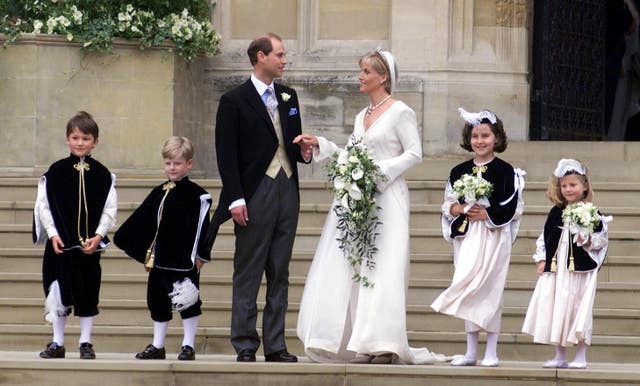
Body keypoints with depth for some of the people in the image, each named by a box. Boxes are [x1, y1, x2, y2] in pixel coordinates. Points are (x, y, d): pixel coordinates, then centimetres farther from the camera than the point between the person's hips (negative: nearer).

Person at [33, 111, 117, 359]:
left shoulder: (102, 175, 1)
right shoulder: (56, 171, 0)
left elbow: (109, 209, 0)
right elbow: (44, 205, 0)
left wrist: (98, 236, -11)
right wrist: (53, 234, -10)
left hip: (90, 243, 0)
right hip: (60, 242, 0)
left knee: (88, 291, 4)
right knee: (58, 291, 5)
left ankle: (86, 343, 12)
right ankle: (57, 343, 13)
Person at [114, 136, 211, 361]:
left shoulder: (196, 195, -6)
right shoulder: (159, 193, 10)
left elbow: (201, 228, -9)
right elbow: (141, 221, 15)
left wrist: (199, 256, -13)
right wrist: (145, 253, 10)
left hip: (185, 260, -6)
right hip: (160, 258, 6)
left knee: (188, 302, 1)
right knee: (158, 301, 11)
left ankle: (188, 346, 10)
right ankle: (157, 346, 20)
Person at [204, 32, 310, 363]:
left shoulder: (288, 97, 15)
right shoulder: (234, 101, -3)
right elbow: (226, 155, -7)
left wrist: (304, 151, -1)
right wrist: (235, 199, -14)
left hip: (287, 190, 6)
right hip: (256, 194, -6)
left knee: (279, 274, 7)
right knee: (248, 274, -2)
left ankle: (275, 345, 10)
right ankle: (245, 346, 1)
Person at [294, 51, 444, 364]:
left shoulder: (400, 112, -4)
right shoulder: (361, 117, 18)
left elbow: (414, 154, -8)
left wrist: (380, 172, -16)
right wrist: (319, 145, 8)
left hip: (386, 196, -7)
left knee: (381, 267, -10)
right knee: (345, 266, 1)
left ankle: (383, 344, -9)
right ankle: (350, 342, 3)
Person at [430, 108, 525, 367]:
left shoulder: (506, 172, -2)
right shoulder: (459, 172, 10)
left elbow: (511, 208, -7)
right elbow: (448, 206, 10)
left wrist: (485, 214, -15)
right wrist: (461, 209, -9)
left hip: (494, 236, -4)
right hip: (466, 236, 4)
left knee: (490, 290, -5)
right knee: (468, 292, 6)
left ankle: (491, 352, 0)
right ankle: (471, 351, 12)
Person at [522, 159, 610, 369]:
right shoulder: (556, 213, 10)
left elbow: (602, 239, -4)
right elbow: (544, 238, 15)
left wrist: (587, 242, -21)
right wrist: (541, 260, 7)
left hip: (581, 270, -5)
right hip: (555, 269, 5)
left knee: (579, 311, -2)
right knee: (556, 311, 6)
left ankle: (581, 356, 6)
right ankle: (560, 356, 15)